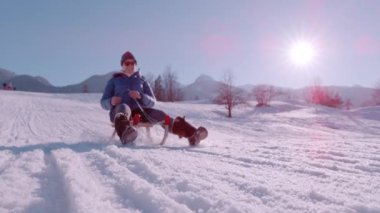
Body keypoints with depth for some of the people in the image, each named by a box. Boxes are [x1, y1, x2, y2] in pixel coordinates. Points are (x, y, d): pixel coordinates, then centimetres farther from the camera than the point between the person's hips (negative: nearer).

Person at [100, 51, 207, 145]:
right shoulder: (114, 80, 17)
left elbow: (152, 102, 12)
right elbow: (103, 102, 12)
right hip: (118, 110, -2)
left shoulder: (141, 80, 21)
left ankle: (192, 134, -43)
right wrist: (111, 102, -13)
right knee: (124, 107, -38)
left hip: (138, 111, 2)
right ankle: (125, 133, -74)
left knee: (160, 115, -25)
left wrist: (140, 96, -10)